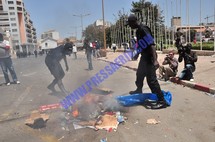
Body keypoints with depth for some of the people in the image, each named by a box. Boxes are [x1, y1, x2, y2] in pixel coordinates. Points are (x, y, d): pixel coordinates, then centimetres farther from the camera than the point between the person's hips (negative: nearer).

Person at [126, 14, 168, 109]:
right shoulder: (138, 30, 11)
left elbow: (152, 44, -28)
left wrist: (155, 60, -36)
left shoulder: (143, 30, -19)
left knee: (151, 79, -10)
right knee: (139, 74, 25)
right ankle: (139, 90, 48)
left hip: (149, 57, -10)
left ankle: (162, 101, -3)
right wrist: (137, 54, 36)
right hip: (144, 56, 10)